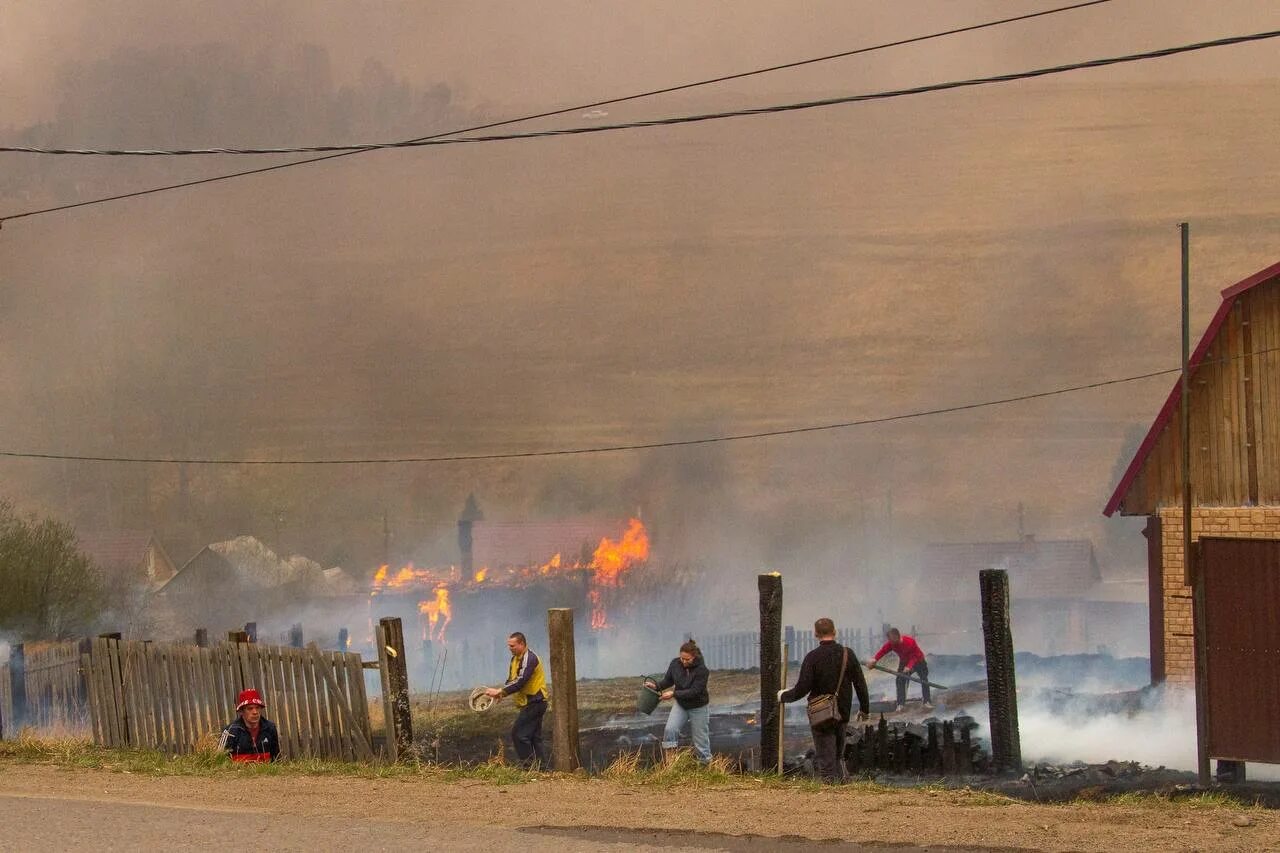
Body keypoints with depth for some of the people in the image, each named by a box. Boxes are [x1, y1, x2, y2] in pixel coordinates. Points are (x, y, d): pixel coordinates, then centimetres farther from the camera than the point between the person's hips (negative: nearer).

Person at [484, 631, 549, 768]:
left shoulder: (529, 659, -17)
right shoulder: (515, 659, 14)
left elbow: (520, 682, -26)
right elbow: (511, 680, 14)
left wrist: (499, 691, -26)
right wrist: (501, 693, -6)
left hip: (534, 702, -10)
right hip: (531, 704, 10)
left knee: (519, 734, -11)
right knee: (535, 737, 11)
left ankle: (529, 764, -8)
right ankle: (544, 766, 13)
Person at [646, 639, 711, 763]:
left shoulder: (702, 670, -25)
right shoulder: (675, 664, -11)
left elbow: (694, 691, -27)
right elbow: (668, 681, 3)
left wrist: (673, 694, -33)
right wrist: (656, 686, -16)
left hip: (698, 707, -4)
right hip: (680, 705, 4)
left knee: (700, 739, 4)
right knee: (670, 729, -17)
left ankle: (705, 762, 20)